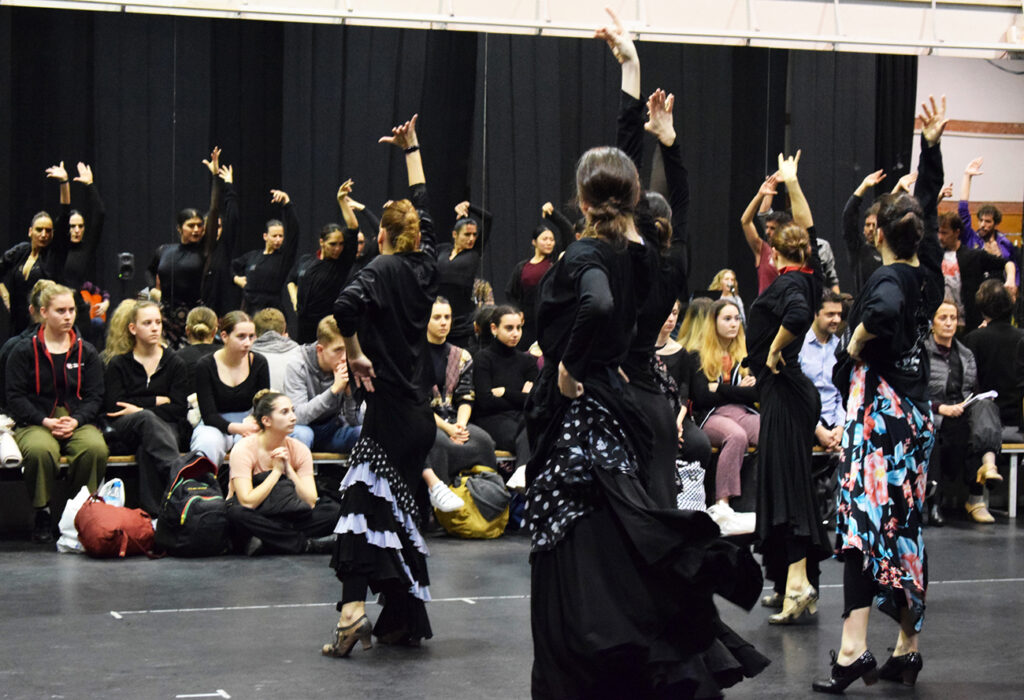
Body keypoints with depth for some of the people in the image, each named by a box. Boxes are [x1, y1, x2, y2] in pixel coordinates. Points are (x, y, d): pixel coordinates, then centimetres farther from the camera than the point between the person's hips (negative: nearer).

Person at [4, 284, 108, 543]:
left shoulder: (86, 352, 15)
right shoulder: (24, 351, 7)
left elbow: (95, 397, 10)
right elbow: (14, 397, 1)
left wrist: (75, 421, -11)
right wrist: (46, 422, -13)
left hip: (78, 422, 2)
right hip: (35, 423, -2)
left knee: (95, 448, -34)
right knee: (40, 450, -39)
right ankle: (43, 514, -16)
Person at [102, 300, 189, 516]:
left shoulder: (175, 364, 14)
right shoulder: (117, 364, 11)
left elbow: (179, 408, 2)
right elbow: (113, 407, -3)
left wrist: (140, 409, -8)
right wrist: (157, 401, -3)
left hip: (164, 426, 1)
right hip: (124, 429, -1)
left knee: (146, 448, -37)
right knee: (147, 419, -39)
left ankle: (153, 512, -47)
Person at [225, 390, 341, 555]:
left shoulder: (299, 449, -4)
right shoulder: (244, 449, -15)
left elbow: (310, 503, -12)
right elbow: (247, 503, -26)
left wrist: (289, 470, -20)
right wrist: (277, 470, -21)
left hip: (284, 519, 4)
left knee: (333, 510, -18)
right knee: (237, 513, -39)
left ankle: (265, 545, -25)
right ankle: (307, 544, -27)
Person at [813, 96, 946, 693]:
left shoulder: (886, 278, -13)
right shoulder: (929, 273, 6)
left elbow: (884, 310, -38)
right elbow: (929, 203, 20)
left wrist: (857, 344, -20)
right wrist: (932, 144, 25)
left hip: (881, 408, -7)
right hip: (918, 408, 7)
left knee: (865, 525, -11)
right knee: (907, 526, 11)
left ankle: (855, 649, -19)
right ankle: (908, 649, 16)